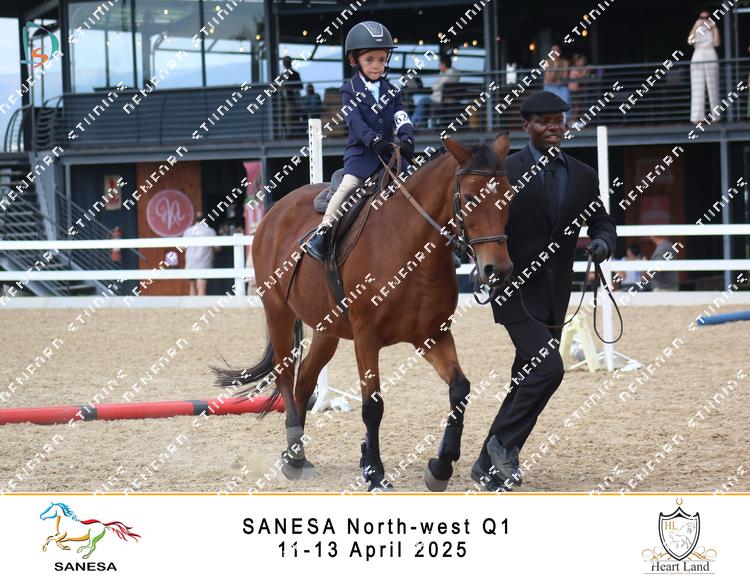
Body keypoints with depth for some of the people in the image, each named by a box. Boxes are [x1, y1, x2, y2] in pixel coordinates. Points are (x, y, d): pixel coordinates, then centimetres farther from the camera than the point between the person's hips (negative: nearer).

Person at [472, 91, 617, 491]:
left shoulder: (583, 176, 8)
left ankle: (489, 464, 20)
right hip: (515, 289, -6)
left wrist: (603, 242, -10)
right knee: (547, 369, -19)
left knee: (527, 382, 10)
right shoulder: (505, 171, -6)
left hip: (555, 296, 6)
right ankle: (505, 442, -2)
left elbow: (601, 221, 13)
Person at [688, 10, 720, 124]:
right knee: (697, 89, -5)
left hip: (711, 59, -1)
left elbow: (716, 43, -8)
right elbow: (690, 41, -7)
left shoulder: (713, 29, 8)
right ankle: (697, 117, -9)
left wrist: (714, 28, -8)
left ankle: (716, 115, 5)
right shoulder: (696, 30, 12)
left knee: (712, 88, -2)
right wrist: (696, 27, -12)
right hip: (697, 59, 1)